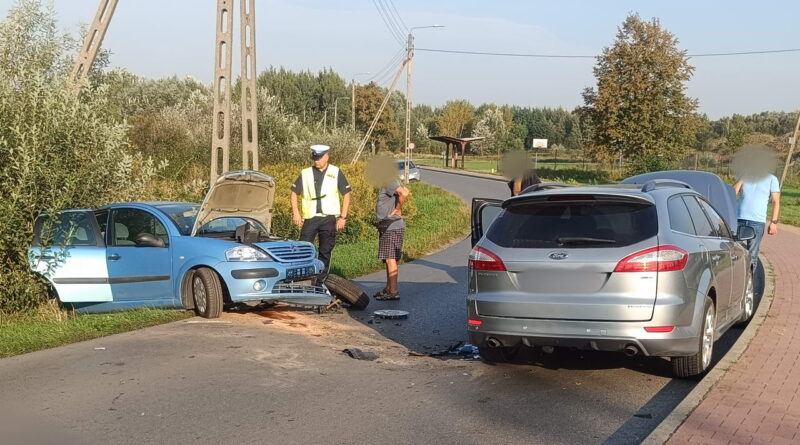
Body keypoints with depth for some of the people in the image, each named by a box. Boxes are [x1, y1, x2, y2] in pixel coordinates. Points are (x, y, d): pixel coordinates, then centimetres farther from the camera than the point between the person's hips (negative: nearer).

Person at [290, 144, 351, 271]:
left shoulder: (336, 173, 5)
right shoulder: (305, 173, 7)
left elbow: (346, 195, 6)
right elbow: (294, 193, 12)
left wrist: (343, 217, -1)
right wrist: (296, 213, -1)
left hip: (329, 219, 0)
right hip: (310, 218, 1)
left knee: (325, 252, 4)